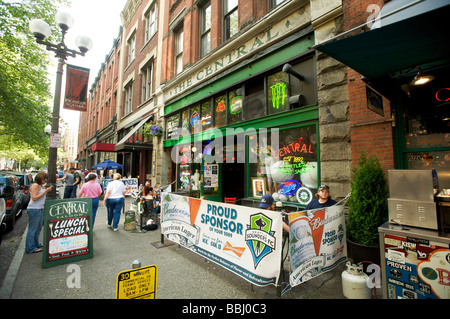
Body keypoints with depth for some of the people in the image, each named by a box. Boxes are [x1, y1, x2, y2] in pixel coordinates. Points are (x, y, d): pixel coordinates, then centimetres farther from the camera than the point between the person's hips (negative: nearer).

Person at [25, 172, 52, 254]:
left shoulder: (41, 185, 14)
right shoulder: (35, 186, -14)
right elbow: (34, 198, -21)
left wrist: (48, 190, 9)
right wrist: (45, 191, -21)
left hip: (40, 209, 10)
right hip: (34, 210, -10)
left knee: (38, 228, 16)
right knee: (32, 229, -3)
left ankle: (36, 244, 28)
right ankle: (30, 248, 4)